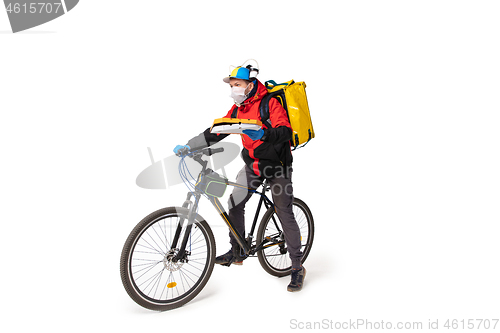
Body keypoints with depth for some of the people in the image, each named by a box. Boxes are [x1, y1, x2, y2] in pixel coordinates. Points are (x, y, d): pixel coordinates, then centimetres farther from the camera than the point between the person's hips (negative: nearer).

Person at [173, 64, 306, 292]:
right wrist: (189, 146, 0)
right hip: (253, 164, 6)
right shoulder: (238, 108, 5)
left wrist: (262, 133, -44)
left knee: (285, 213, -5)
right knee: (235, 203, -5)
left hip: (277, 164, -6)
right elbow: (216, 132, 6)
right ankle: (236, 252, 12)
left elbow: (285, 131, -27)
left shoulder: (270, 103, -15)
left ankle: (297, 267, 6)